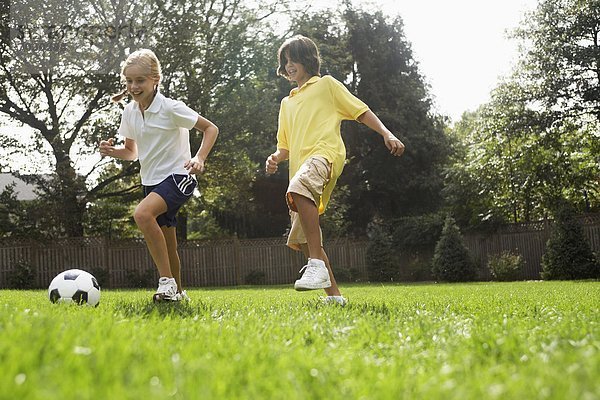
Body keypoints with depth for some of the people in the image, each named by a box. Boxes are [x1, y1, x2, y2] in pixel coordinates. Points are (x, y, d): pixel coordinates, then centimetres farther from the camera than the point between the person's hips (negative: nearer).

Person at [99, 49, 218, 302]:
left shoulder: (170, 108, -13)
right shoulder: (129, 112, 4)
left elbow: (210, 128, -7)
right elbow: (132, 152, 17)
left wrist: (199, 159, -22)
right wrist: (112, 151, -5)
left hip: (178, 176, -7)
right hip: (151, 181, 7)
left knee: (142, 214, -32)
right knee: (166, 245, 11)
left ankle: (167, 282, -25)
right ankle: (176, 292, 31)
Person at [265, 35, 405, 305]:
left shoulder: (326, 85, 15)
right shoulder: (287, 103, 31)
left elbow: (361, 111, 9)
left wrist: (387, 134, -6)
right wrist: (275, 158, 6)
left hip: (326, 153, -8)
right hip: (301, 168, 8)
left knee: (299, 188, -40)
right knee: (301, 238, 3)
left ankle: (317, 265, -43)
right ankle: (333, 295, 10)